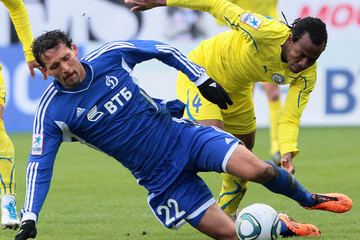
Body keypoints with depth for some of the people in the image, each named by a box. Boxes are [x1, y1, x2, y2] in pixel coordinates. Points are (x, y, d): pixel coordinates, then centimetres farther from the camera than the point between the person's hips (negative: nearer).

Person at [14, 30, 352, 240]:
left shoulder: (111, 55, -9)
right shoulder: (52, 110, -13)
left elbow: (162, 50, 7)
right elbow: (39, 163, -13)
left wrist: (201, 78, 5)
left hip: (182, 135, 1)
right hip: (160, 180, -1)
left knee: (257, 169, -21)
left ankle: (307, 199, 11)